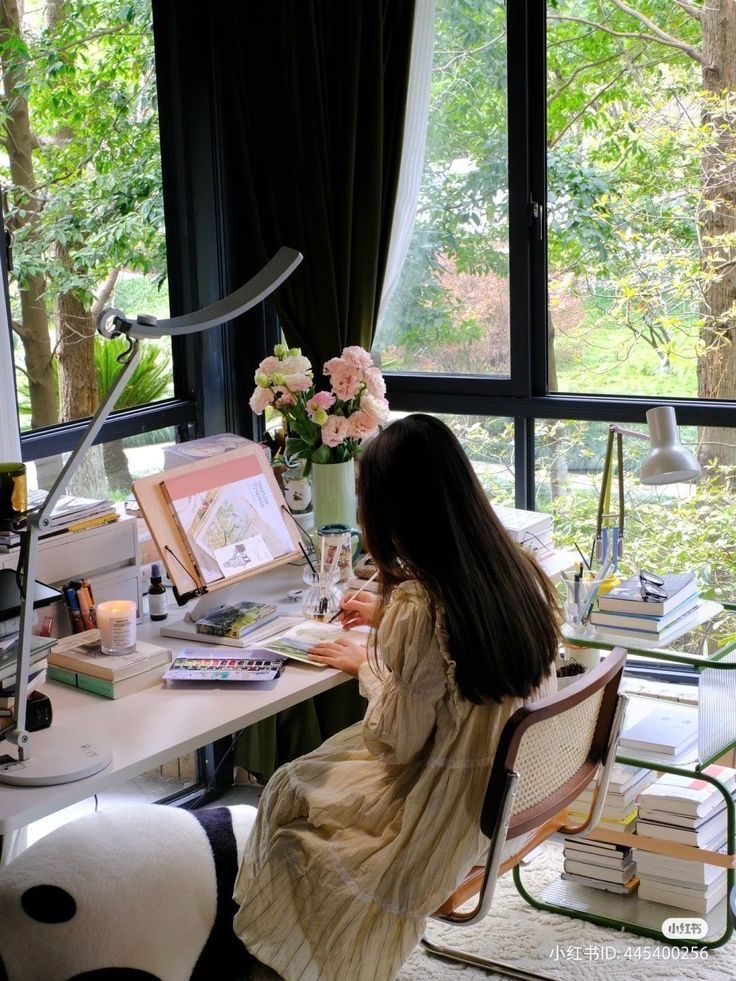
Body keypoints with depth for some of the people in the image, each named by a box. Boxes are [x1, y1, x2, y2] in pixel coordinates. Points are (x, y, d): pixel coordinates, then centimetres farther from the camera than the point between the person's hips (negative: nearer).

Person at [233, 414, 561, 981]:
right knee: (330, 759, 29)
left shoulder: (417, 608, -31)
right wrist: (386, 620, 22)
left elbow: (396, 743, -18)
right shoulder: (518, 569, -10)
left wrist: (365, 665, -1)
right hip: (521, 781, 7)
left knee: (289, 790, 19)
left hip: (453, 811, -7)